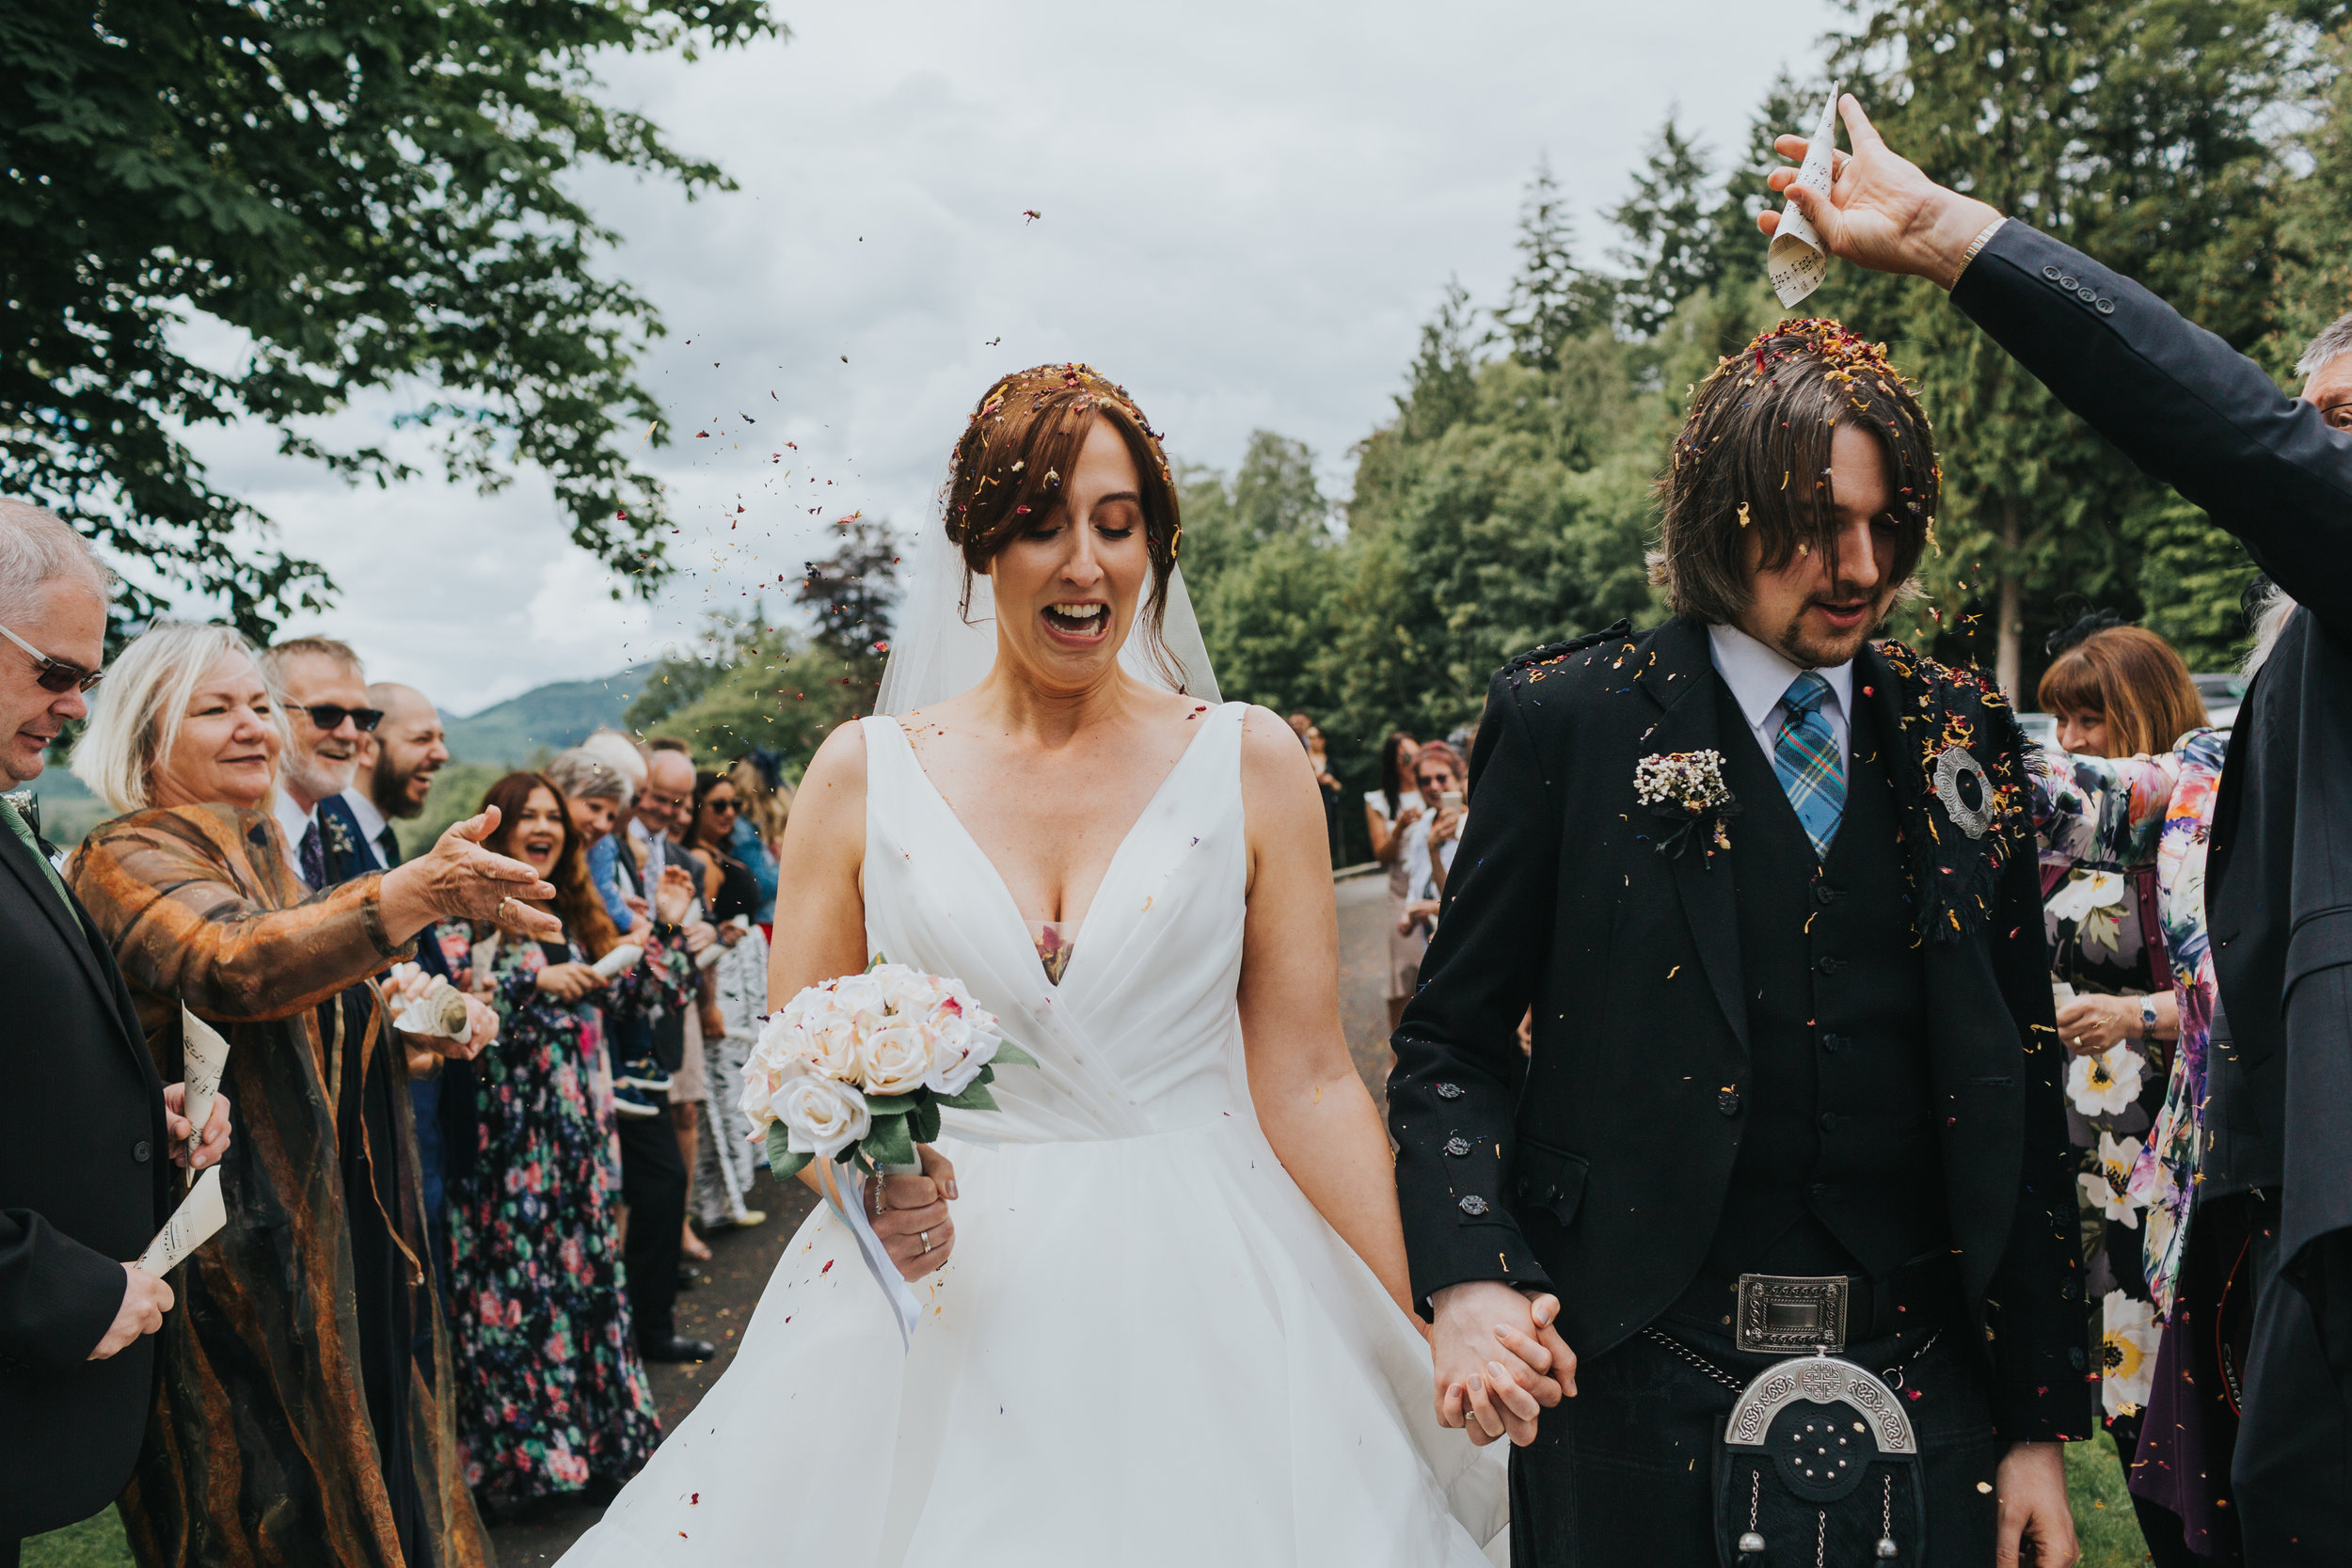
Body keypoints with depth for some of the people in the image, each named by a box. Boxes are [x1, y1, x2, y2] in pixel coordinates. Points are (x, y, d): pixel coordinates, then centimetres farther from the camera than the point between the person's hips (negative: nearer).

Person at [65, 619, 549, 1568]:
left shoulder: (265, 857, 11)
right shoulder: (128, 860, -15)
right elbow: (233, 970, -37)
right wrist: (414, 895, -54)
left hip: (344, 1227, 8)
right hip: (239, 1248, -8)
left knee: (372, 1455, 18)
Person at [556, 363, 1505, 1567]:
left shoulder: (1250, 765, -1)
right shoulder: (860, 775, 1)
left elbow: (1306, 1080, -1)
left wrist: (1422, 1352, -4)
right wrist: (868, 1177, -16)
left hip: (1197, 1309, 0)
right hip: (942, 1303, 1)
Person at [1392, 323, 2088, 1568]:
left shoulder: (1962, 732, 5)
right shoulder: (1569, 718, -4)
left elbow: (2020, 1083, 6)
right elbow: (1453, 1042, -2)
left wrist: (2039, 1420, 6)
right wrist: (1470, 1277, -19)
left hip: (1918, 1379, 3)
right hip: (1637, 1390, -2)